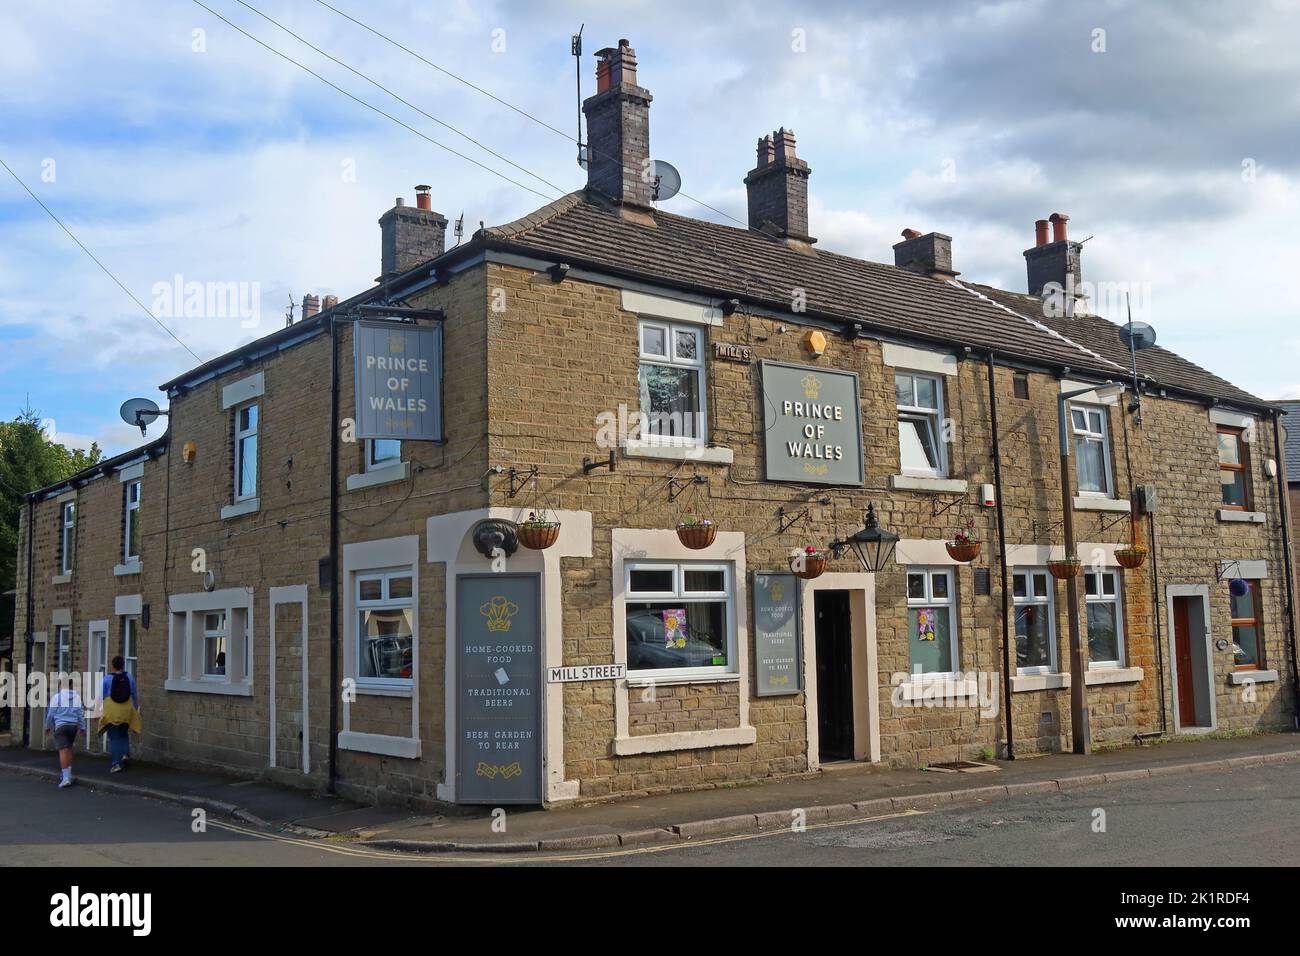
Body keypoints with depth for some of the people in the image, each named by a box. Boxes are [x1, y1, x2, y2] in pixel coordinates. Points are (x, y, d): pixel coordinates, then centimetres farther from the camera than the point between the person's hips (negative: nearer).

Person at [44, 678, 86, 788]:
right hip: (73, 725, 4)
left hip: (60, 726, -4)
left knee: (63, 750, -8)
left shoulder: (56, 697, -7)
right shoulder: (77, 697, 2)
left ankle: (66, 777, -16)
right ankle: (68, 774, 24)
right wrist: (82, 727, 10)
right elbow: (81, 713, 3)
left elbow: (51, 714, -2)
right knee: (69, 749, 19)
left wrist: (47, 726, 12)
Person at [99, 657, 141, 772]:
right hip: (126, 711, 2)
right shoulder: (129, 678, 1)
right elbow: (135, 696, 7)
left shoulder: (106, 678, -6)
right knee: (124, 734, 23)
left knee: (114, 738, 5)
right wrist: (136, 709, 20)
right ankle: (125, 754, 2)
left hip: (111, 712, -2)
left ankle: (116, 764, 0)